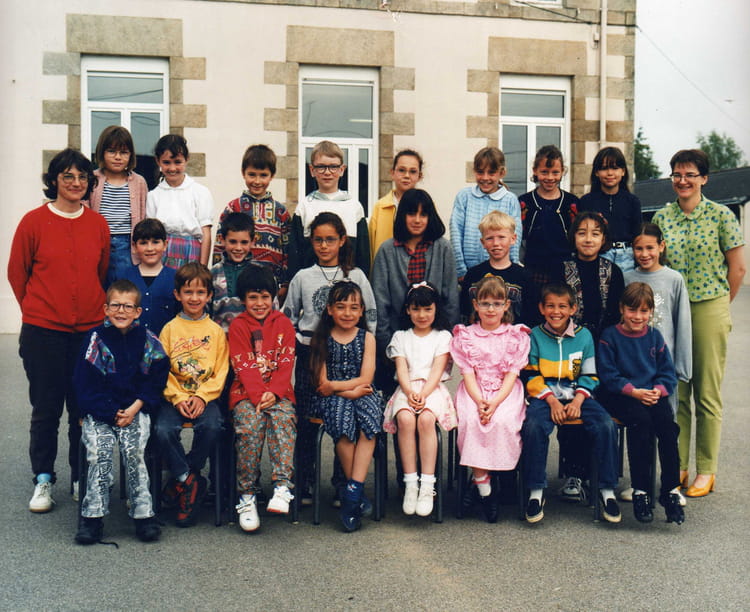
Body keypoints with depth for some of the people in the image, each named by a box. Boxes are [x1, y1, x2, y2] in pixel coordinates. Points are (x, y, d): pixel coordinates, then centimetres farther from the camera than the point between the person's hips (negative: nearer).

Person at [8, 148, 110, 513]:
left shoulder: (98, 224, 4)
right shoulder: (34, 221, -4)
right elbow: (16, 272, 5)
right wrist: (36, 309, 11)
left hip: (88, 329, 2)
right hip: (43, 331, -2)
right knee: (46, 408, 6)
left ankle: (81, 479, 21)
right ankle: (43, 480, 19)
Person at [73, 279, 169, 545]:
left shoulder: (148, 340, 6)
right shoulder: (96, 338, 3)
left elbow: (155, 381, 6)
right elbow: (85, 384, 0)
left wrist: (135, 408, -9)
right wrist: (112, 413, -10)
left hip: (136, 409, 0)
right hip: (99, 411, 0)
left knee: (133, 448, -25)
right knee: (100, 450, -24)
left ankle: (142, 513, -17)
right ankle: (93, 515, -17)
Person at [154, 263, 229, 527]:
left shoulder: (216, 331, 8)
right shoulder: (170, 329, 7)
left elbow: (221, 371, 3)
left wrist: (202, 397, -11)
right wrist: (178, 398, -11)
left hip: (205, 396, 0)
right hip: (175, 397, 0)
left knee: (211, 426, -29)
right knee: (163, 430, -27)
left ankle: (182, 480, -8)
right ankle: (188, 481, -9)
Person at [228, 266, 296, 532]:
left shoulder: (283, 323, 12)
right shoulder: (237, 326, 8)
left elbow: (286, 363, 3)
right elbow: (244, 367, -3)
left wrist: (273, 393, -13)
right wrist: (259, 395, -17)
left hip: (278, 392, 1)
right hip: (246, 392, -1)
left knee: (283, 419, -31)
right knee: (250, 423, -29)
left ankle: (282, 487, -34)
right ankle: (246, 497, -23)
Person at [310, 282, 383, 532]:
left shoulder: (367, 338, 9)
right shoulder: (322, 339, 7)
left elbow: (365, 379, -1)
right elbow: (322, 382, -1)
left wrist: (335, 385, -12)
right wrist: (350, 391, -14)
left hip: (361, 395, 1)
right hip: (332, 399, -1)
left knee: (368, 420, -32)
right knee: (343, 414, -33)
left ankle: (353, 490, -34)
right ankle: (357, 491, -23)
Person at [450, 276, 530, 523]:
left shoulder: (516, 336, 7)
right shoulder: (465, 336, 9)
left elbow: (512, 375, -2)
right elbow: (468, 374, 0)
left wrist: (495, 403, -17)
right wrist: (479, 402, -17)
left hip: (505, 392, 0)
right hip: (474, 392, 1)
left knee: (502, 421, -32)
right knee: (470, 420, -30)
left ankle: (481, 478, -16)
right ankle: (484, 488, -24)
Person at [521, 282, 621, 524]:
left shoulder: (583, 335, 8)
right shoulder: (535, 336, 5)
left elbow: (589, 376, 8)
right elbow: (532, 376, 1)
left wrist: (578, 400, -9)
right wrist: (552, 401, -12)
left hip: (577, 395, 2)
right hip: (545, 396, -1)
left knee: (606, 426, -25)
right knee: (533, 427, -32)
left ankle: (607, 490, -11)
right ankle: (536, 492, -20)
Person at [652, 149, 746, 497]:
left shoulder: (721, 216, -3)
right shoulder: (661, 217, 7)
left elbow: (737, 267, 1)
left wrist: (719, 305, 4)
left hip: (709, 310, -3)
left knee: (707, 393, 3)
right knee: (674, 392, 7)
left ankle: (706, 470, 12)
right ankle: (677, 466, 16)